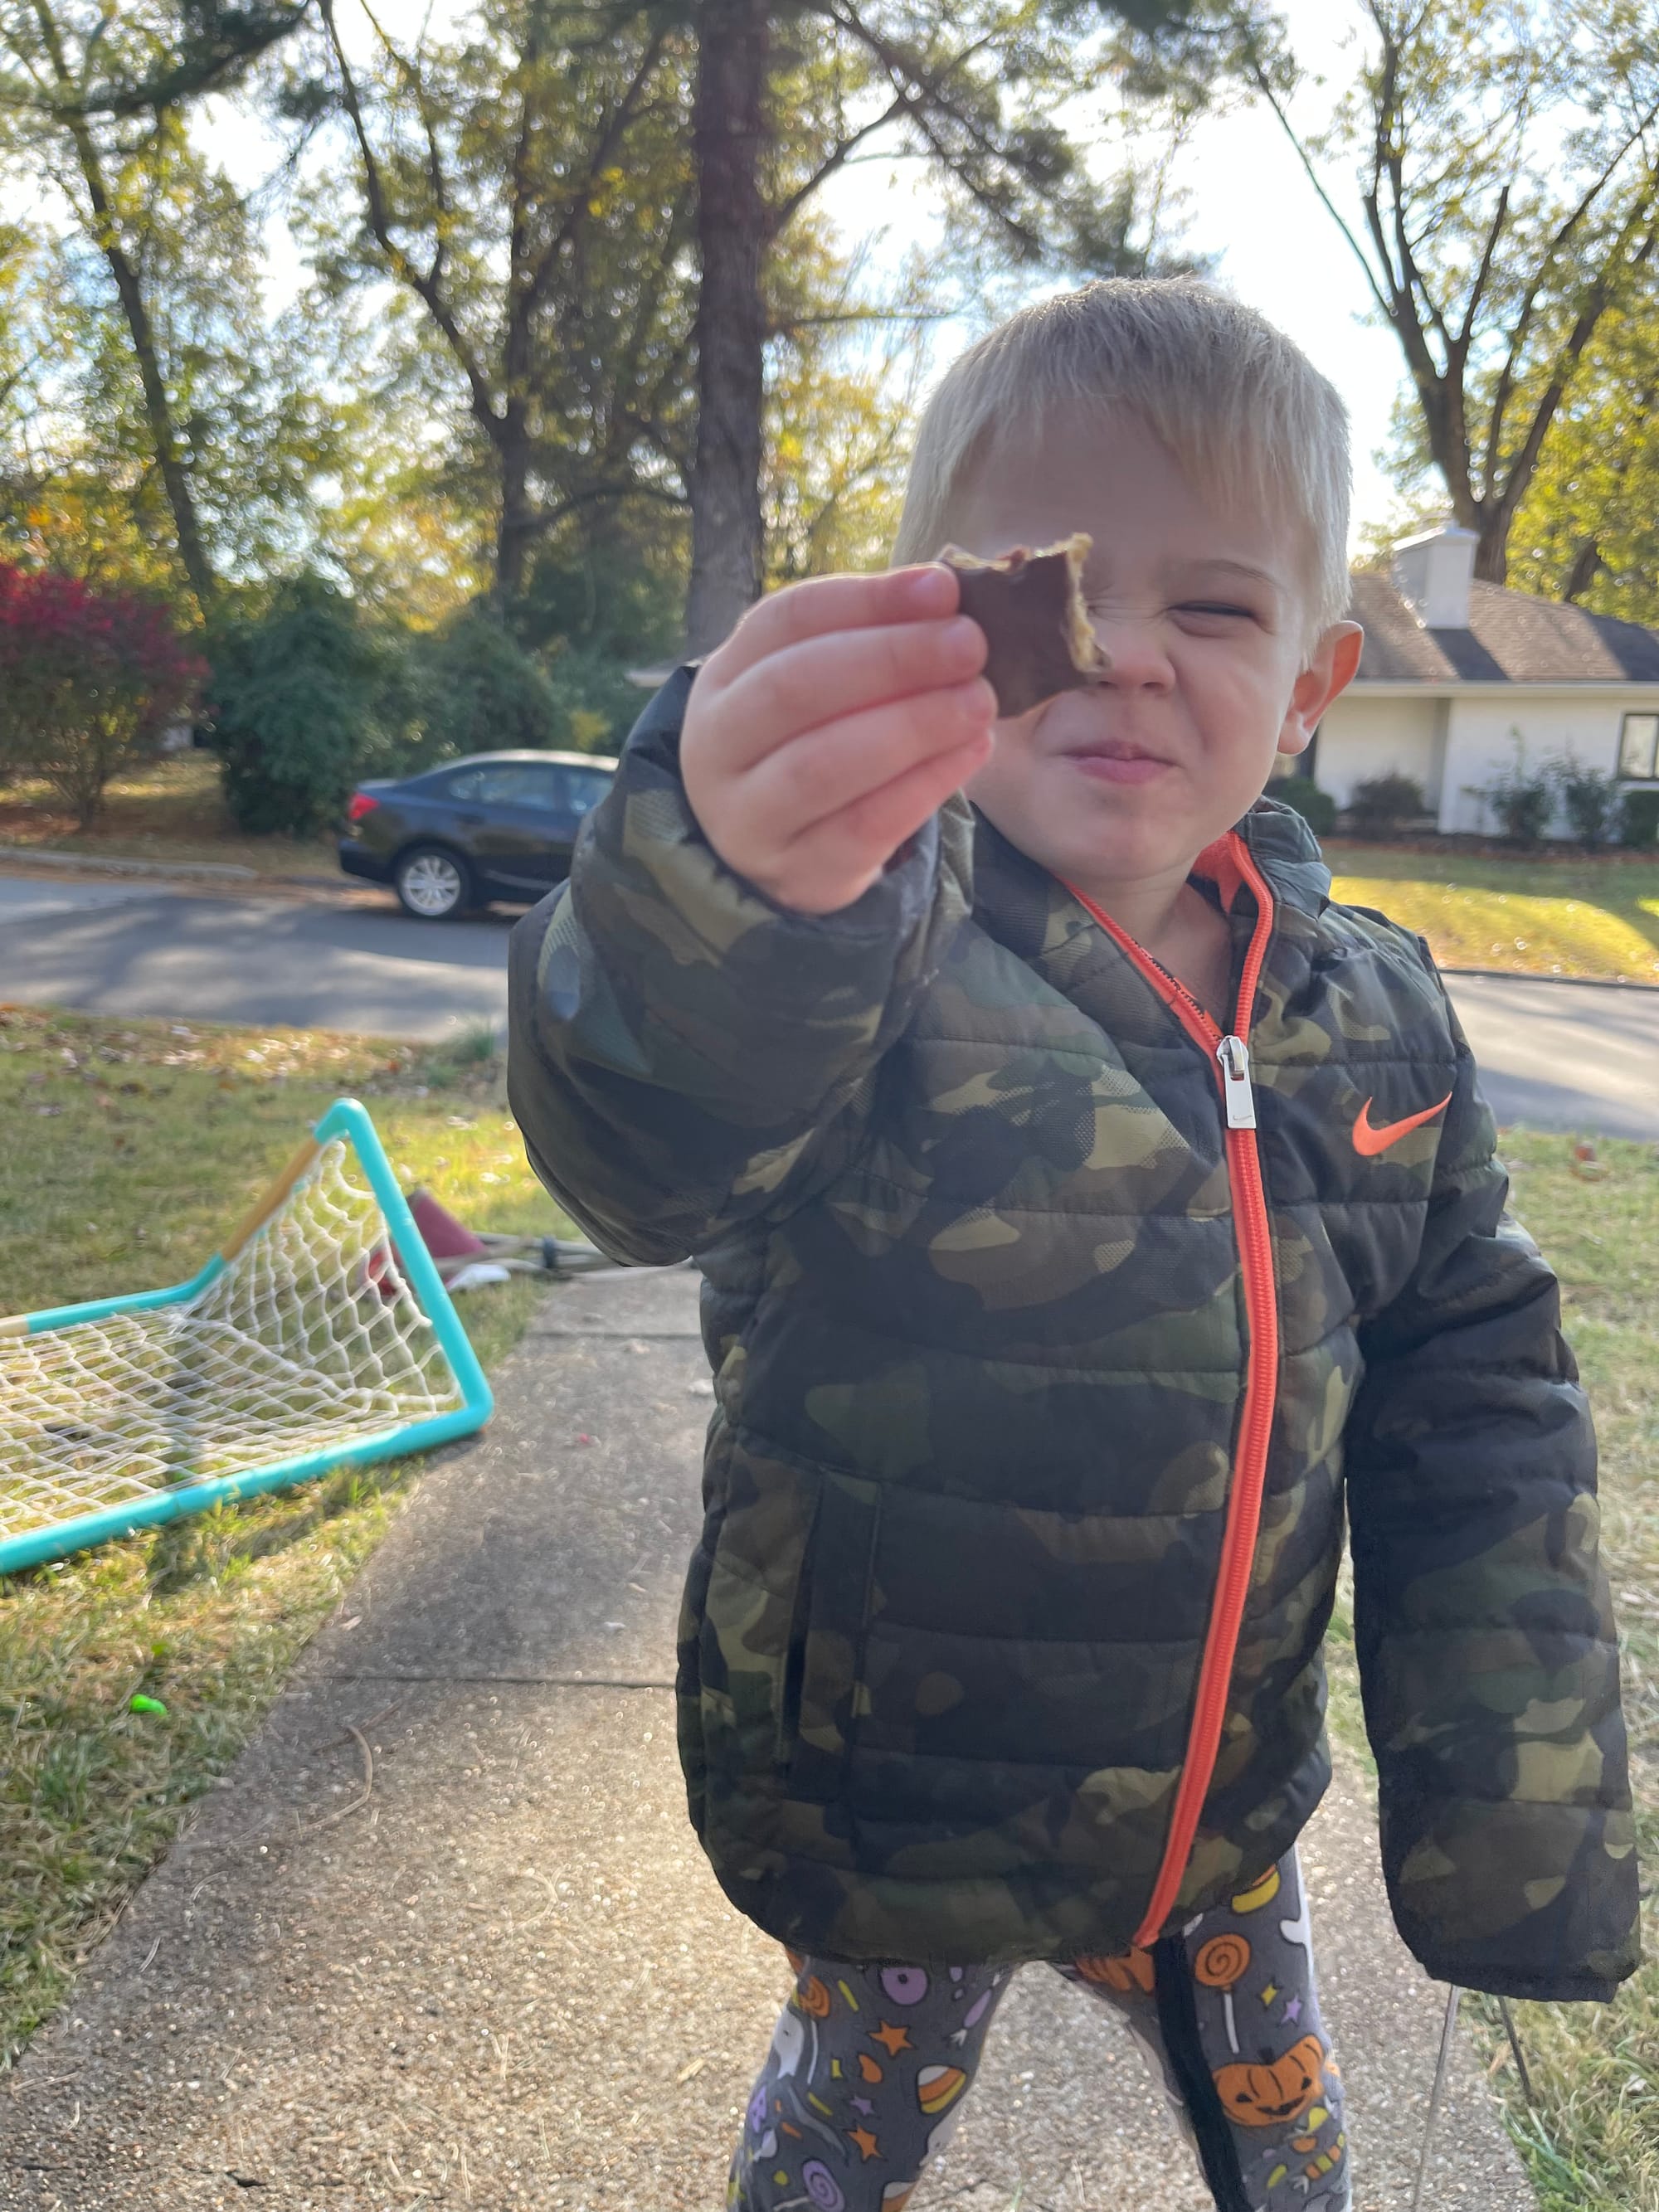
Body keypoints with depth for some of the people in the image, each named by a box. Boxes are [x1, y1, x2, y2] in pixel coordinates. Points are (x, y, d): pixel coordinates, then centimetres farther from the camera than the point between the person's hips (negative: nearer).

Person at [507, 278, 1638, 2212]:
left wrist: (1520, 1811, -2)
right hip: (885, 1821, -3)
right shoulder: (880, 968, -22)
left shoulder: (1372, 1015, -7)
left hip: (1224, 1813, 4)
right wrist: (727, 896, -66)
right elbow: (647, 1136, -44)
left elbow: (1479, 1410, 0)